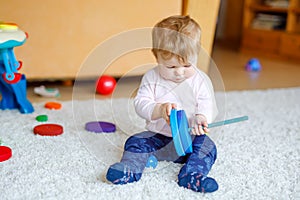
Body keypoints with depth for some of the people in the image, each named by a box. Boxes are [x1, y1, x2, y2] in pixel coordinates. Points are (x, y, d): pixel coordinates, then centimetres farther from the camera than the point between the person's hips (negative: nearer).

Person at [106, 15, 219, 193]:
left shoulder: (201, 80, -4)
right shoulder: (152, 78, -3)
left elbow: (208, 107, -8)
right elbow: (140, 104, -9)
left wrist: (201, 118, -33)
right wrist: (160, 109, -29)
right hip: (157, 135, 1)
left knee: (207, 145, -26)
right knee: (135, 142, -18)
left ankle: (191, 175, -39)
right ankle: (130, 169, -30)